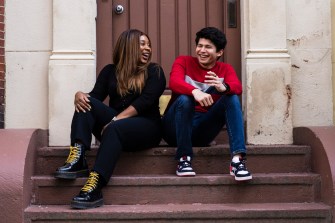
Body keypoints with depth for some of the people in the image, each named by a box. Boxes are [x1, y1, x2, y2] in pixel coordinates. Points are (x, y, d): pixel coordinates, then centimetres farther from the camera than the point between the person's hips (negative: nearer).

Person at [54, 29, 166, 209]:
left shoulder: (154, 71, 5)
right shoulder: (110, 71, 15)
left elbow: (145, 101, -10)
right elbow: (95, 96, 3)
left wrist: (116, 120, -22)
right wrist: (80, 95, -22)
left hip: (146, 127, -3)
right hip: (114, 123, 4)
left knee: (115, 128, -36)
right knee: (86, 103, -20)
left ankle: (94, 187, -51)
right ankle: (77, 159, -36)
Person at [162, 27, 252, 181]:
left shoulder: (225, 69, 8)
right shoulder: (183, 61, 2)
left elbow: (237, 87, -15)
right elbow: (174, 82, -21)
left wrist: (223, 87, -39)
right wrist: (195, 91, -42)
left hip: (203, 131, 2)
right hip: (176, 127, -2)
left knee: (232, 99, -19)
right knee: (185, 98, -31)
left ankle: (238, 159, -32)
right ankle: (184, 159, -26)